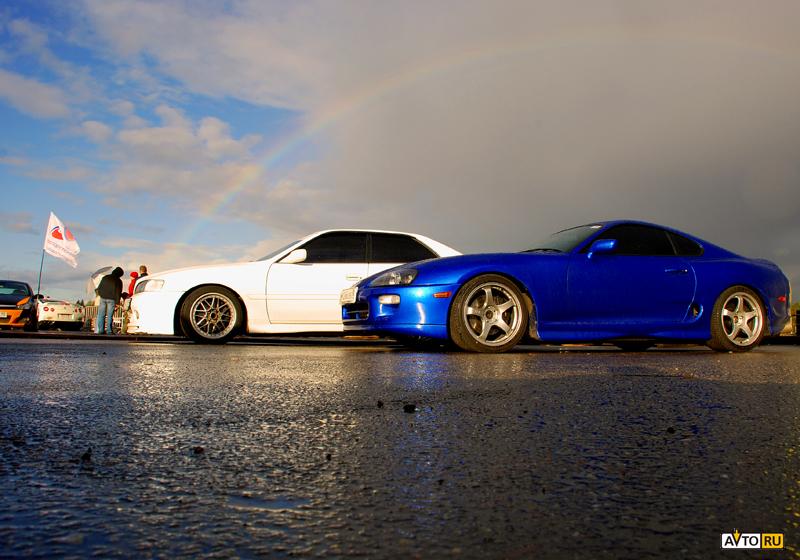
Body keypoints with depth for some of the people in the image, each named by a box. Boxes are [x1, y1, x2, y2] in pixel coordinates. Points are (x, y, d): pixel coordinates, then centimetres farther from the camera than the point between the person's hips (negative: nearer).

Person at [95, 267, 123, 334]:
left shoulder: (105, 277, 8)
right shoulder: (118, 281, -4)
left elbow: (99, 287, 15)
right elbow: (118, 292, -6)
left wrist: (98, 292, 33)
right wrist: (117, 302, -4)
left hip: (103, 298, 3)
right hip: (111, 299, -3)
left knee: (101, 314, 7)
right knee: (110, 316, 0)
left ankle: (100, 330, 4)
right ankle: (109, 330, -3)